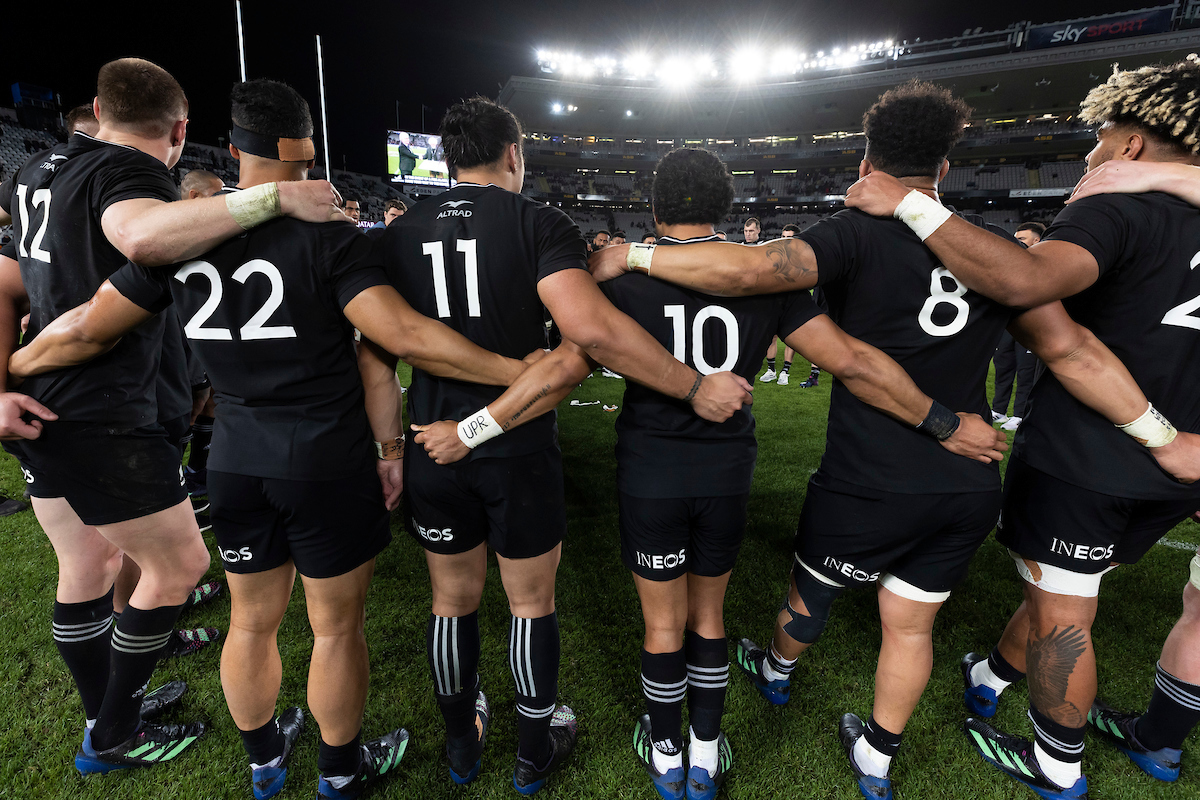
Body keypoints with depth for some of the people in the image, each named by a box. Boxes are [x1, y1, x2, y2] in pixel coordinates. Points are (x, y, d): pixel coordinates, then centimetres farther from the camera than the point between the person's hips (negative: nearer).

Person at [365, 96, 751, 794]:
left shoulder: (400, 233, 5)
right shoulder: (540, 223, -8)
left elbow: (377, 356, 6)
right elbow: (591, 329, -24)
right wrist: (695, 387, -18)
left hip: (435, 450, 4)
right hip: (520, 451, -3)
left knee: (453, 599, 21)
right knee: (532, 602, 16)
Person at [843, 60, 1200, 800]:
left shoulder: (1120, 212, -17)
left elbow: (1024, 281, -37)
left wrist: (910, 205, -30)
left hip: (1080, 460, -7)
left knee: (1062, 612, 9)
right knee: (1063, 590, 24)